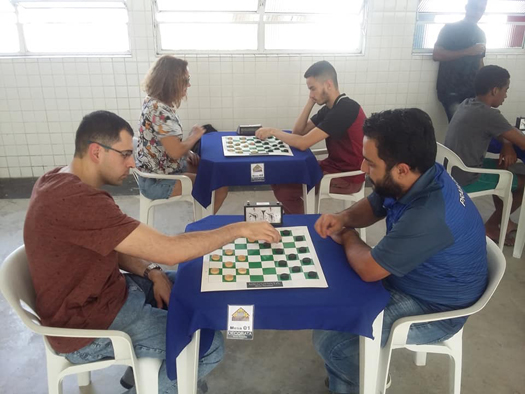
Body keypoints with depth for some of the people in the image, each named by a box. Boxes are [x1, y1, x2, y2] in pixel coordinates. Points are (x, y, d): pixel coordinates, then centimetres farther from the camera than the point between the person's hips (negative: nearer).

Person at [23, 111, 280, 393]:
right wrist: (239, 229, -22)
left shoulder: (61, 180, 1)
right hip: (87, 330, -9)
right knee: (210, 344, -9)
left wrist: (152, 273, -6)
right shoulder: (76, 200, -33)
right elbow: (170, 251, -33)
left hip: (100, 293, 10)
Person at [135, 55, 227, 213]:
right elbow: (176, 152, -30)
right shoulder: (159, 110, -27)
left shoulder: (153, 101, 4)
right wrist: (194, 136, -12)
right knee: (220, 186, -8)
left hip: (163, 169, 10)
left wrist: (187, 151, 0)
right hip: (157, 182, -10)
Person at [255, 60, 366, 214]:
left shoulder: (345, 109, -23)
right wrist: (310, 102, -2)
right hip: (333, 166, 9)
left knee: (284, 189, -15)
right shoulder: (330, 108, 7)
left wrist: (273, 131, -15)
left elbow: (303, 143, -28)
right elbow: (298, 131, 6)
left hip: (348, 177, -9)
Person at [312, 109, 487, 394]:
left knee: (330, 339, -17)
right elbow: (371, 207, 9)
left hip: (431, 309, -9)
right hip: (409, 281, 9)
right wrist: (343, 219, -11)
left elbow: (367, 268, -28)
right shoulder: (418, 178, -10)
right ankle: (349, 371, 28)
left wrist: (347, 237, -8)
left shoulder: (429, 216, -39)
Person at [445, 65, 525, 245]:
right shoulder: (487, 114, -21)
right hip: (465, 179, -9)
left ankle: (501, 219, 37)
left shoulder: (467, 104, 6)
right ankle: (491, 226, 18)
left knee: (503, 165, 28)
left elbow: (498, 130, 18)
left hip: (453, 171, 9)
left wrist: (507, 145, 0)